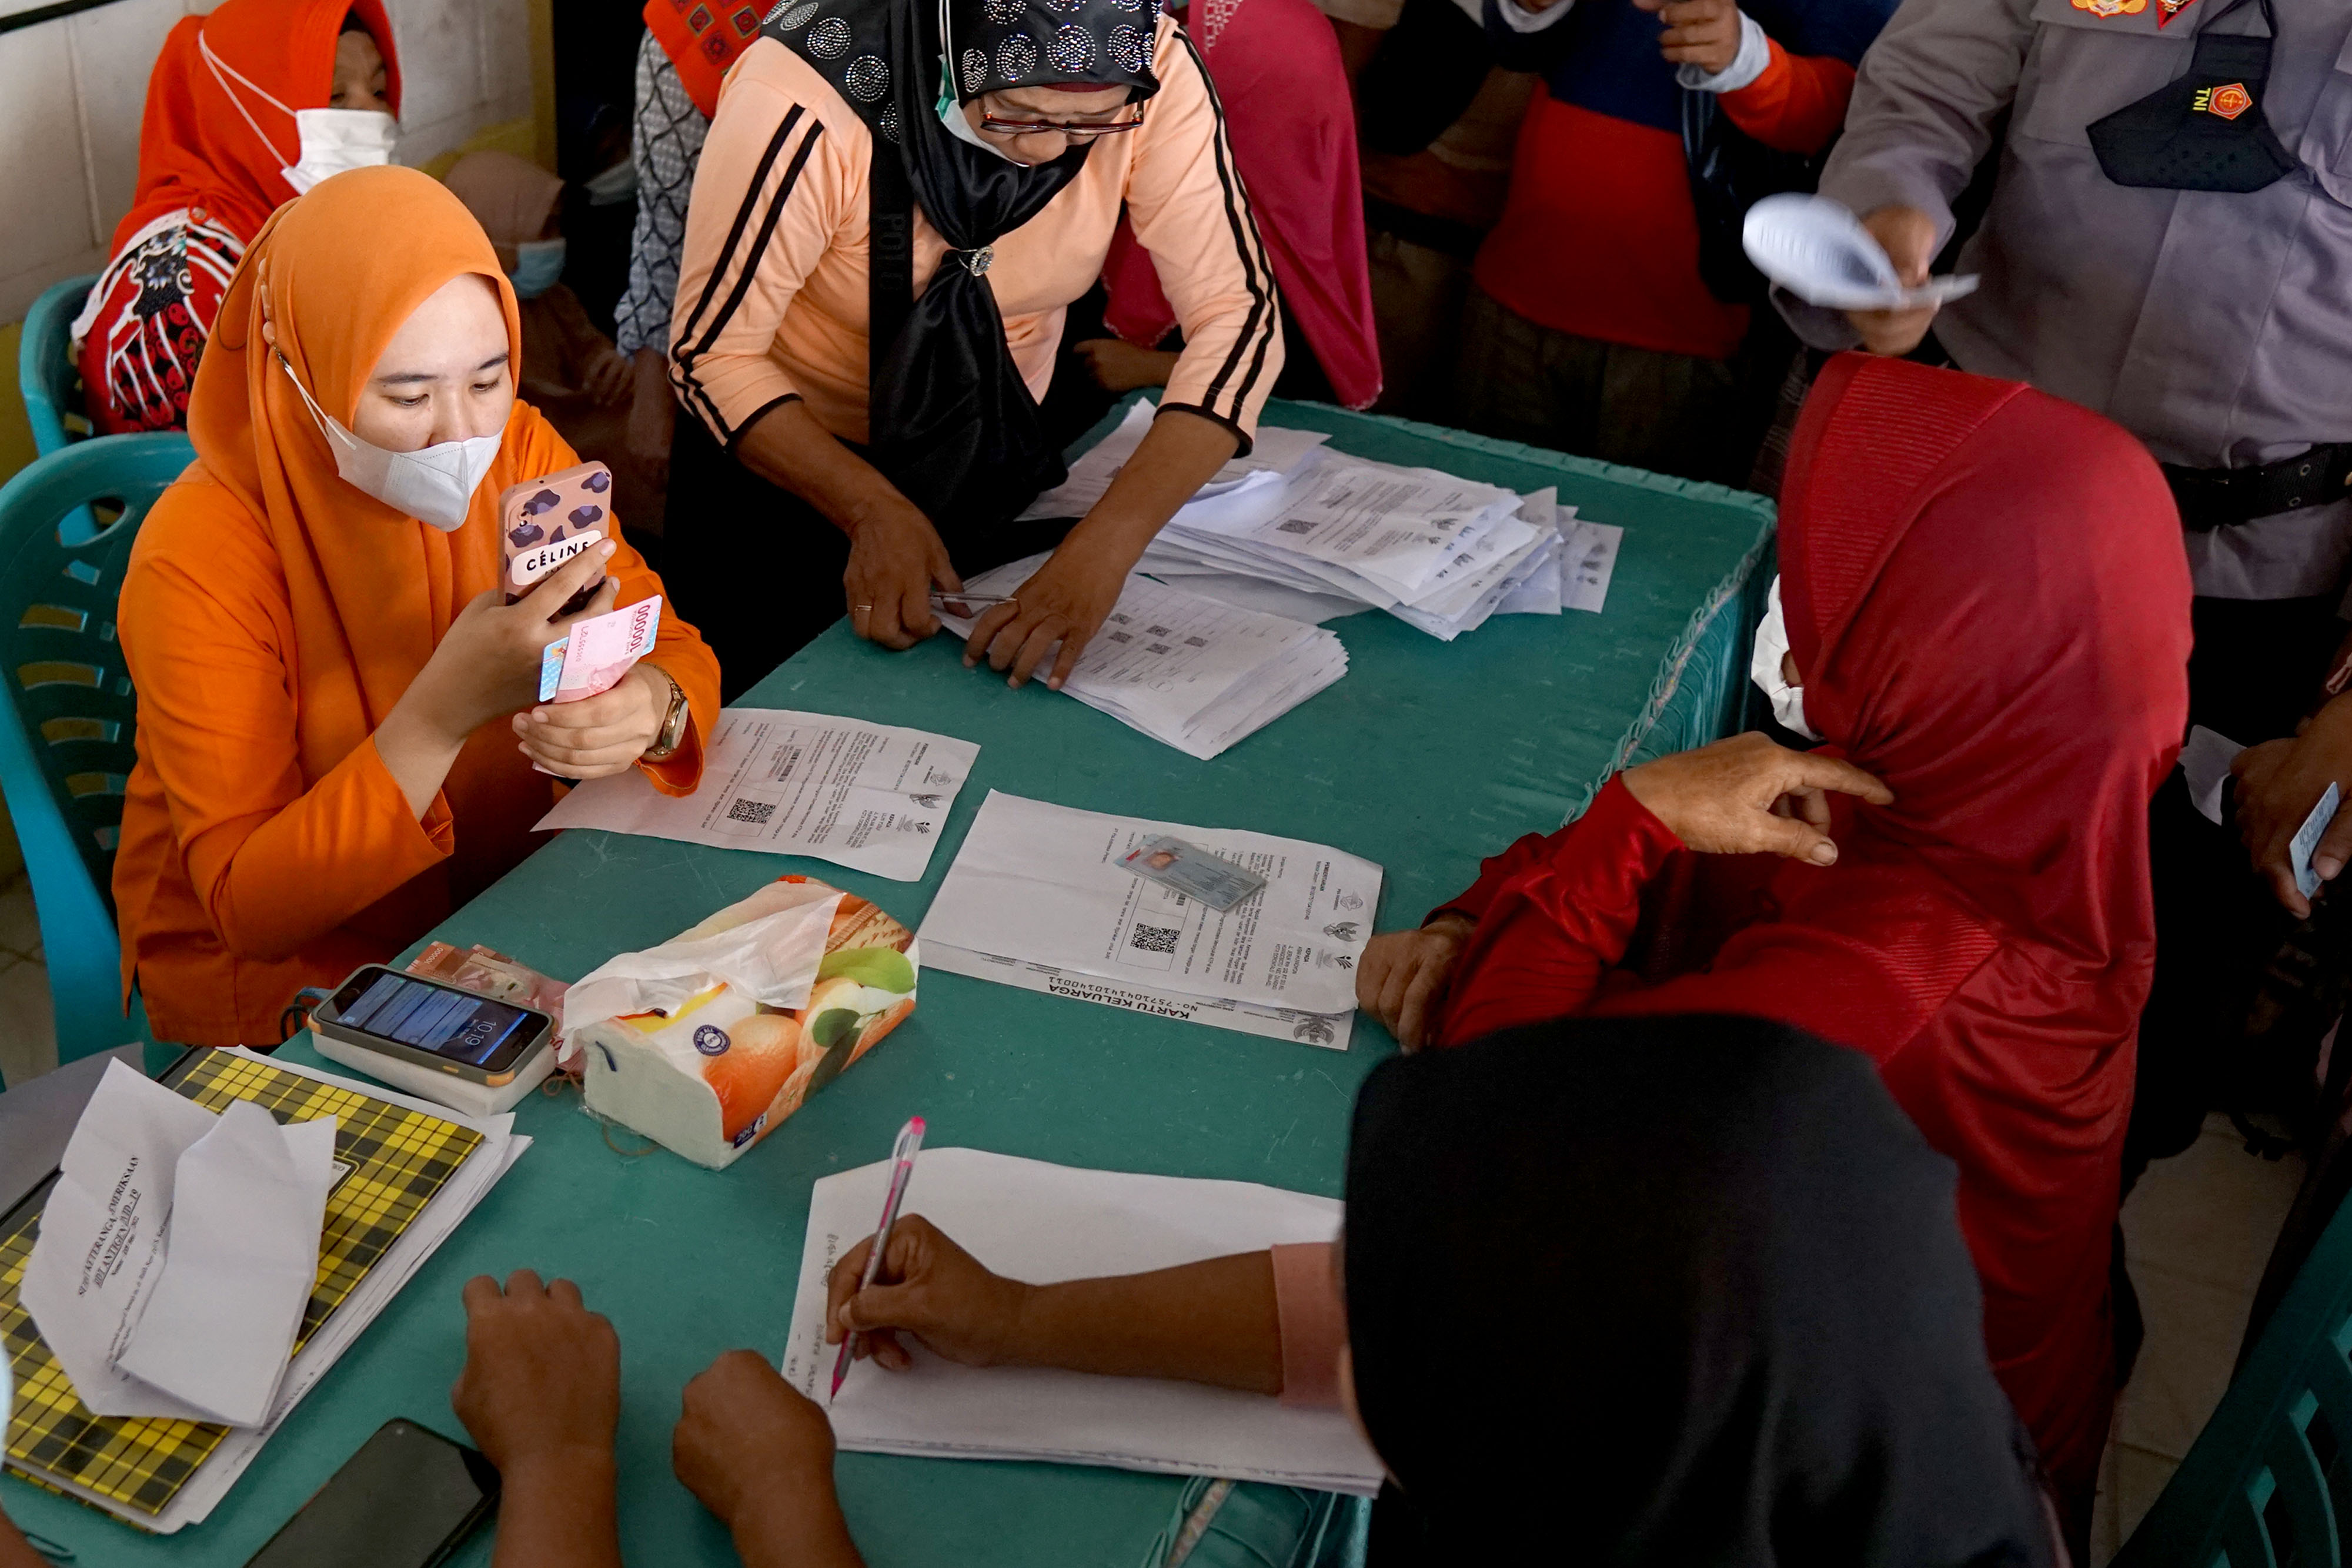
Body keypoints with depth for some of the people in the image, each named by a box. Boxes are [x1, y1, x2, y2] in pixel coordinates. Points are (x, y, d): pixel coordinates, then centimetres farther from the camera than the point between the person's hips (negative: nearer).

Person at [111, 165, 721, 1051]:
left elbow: (673, 651, -5)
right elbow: (250, 906, -25)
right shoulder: (200, 559, -22)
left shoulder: (518, 449, -6)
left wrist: (648, 710, -31)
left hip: (504, 896, 5)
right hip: (282, 972, -5)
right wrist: (446, 709, -39)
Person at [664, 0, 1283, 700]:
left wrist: (1105, 548, -39)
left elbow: (1239, 315, -27)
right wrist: (872, 510, -38)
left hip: (1003, 457, 3)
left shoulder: (1154, 73, -26)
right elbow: (712, 353, -24)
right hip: (784, 459, -3)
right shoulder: (802, 101, -33)